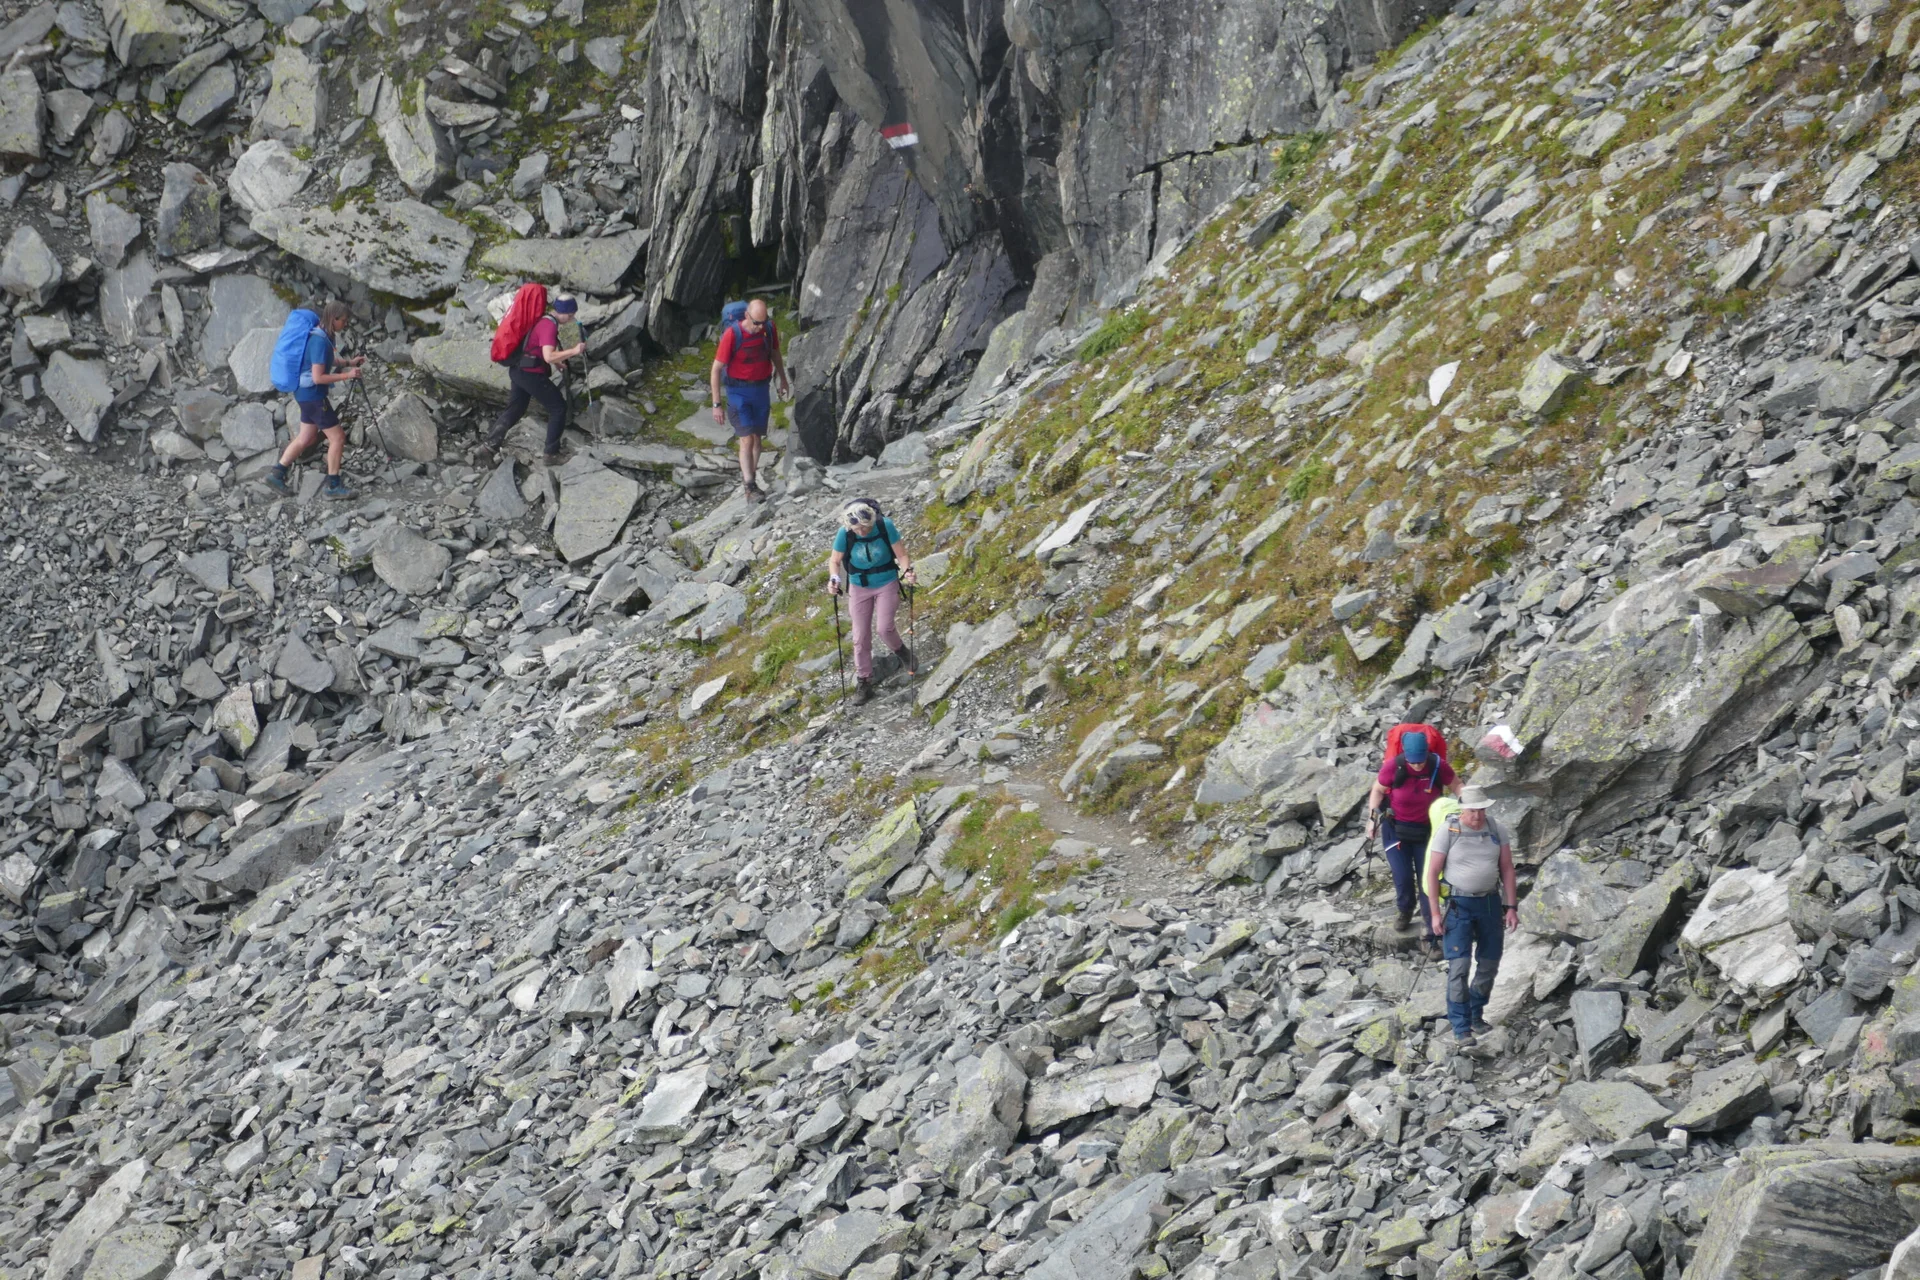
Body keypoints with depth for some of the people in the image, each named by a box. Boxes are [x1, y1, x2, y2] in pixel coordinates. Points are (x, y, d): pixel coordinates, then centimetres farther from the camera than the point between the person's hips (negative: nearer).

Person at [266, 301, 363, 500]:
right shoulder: (320, 342, -24)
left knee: (306, 438, 18)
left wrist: (349, 362, 12)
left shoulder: (322, 336, 6)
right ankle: (333, 486, 3)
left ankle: (277, 473, 22)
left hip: (306, 394, 10)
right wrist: (346, 375, -22)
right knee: (337, 437, -3)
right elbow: (318, 377, -26)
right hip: (313, 395, -10)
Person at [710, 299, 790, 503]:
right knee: (747, 439, -13)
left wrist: (783, 379, 27)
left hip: (761, 389, 5)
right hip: (739, 391, -5)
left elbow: (775, 353, 15)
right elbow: (716, 370, -16)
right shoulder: (732, 335, -21)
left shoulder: (769, 329, -7)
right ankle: (749, 488, -14)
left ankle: (748, 479, 26)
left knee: (757, 438, 11)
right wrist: (717, 404, -16)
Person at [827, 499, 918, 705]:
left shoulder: (886, 526, -22)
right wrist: (834, 578, -26)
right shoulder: (844, 534, -20)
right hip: (859, 587, 2)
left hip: (886, 584, -1)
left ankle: (901, 652, 17)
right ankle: (864, 683, 16)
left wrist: (907, 571, -32)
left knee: (884, 627, -17)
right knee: (860, 637, 3)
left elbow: (901, 554, -13)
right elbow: (835, 561, -7)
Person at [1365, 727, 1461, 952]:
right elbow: (1378, 790, -3)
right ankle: (1405, 911, 27)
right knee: (1403, 876, -7)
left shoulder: (1439, 766, -18)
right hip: (1397, 828, -1)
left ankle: (1428, 933, 9)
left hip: (1426, 830, 1)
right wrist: (1372, 818, -7)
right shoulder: (1393, 767, -21)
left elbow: (1456, 786, -1)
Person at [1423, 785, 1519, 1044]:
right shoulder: (1448, 832, -14)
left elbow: (1507, 869, 2)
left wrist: (1512, 907, -4)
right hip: (1457, 905, -4)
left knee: (1489, 964, 10)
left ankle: (1475, 1014, 31)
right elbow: (1433, 873, -9)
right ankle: (1461, 1027, -8)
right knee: (1459, 965, -12)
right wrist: (1436, 913, -12)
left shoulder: (1497, 830, -3)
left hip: (1489, 902, 4)